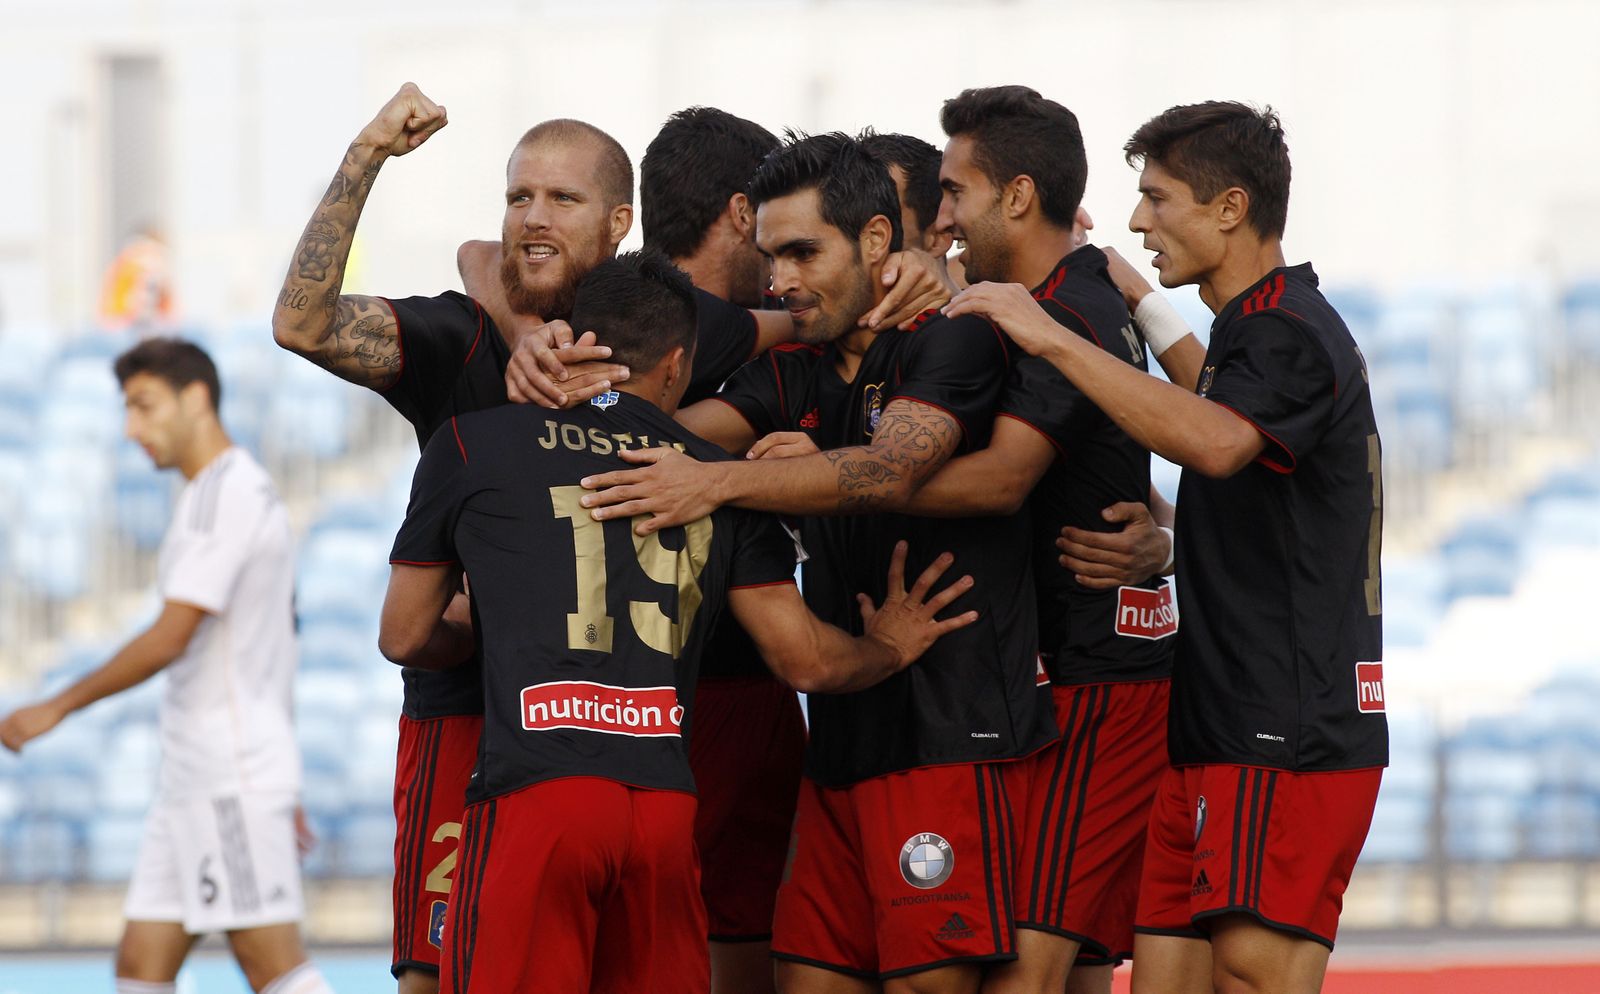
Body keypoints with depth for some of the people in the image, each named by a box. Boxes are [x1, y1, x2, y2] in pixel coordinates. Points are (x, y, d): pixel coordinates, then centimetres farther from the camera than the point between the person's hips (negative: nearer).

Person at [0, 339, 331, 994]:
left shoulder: (225, 495, -13)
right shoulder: (250, 492, 19)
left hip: (233, 776, -10)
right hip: (194, 777, 10)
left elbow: (169, 640, -20)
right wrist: (286, 793, 26)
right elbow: (273, 652, 23)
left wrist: (58, 708, -11)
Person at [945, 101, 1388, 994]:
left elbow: (1215, 442, -33)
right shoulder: (1252, 332, 21)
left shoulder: (1293, 335, -13)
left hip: (1288, 744, -10)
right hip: (1219, 738, 10)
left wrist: (1051, 337, -31)